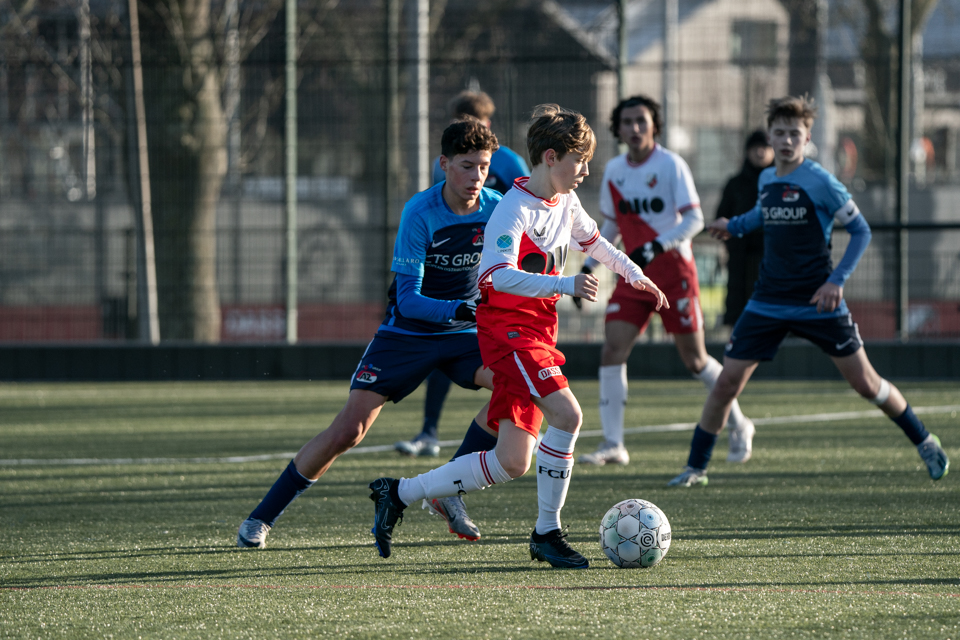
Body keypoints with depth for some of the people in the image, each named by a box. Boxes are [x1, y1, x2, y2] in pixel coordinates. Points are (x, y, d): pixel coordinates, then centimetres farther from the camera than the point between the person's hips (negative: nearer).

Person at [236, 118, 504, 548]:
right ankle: (262, 518, 4)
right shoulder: (420, 213, -21)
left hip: (462, 334, 4)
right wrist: (457, 309, -41)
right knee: (347, 431, -12)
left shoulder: (498, 210, -9)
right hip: (406, 332, -4)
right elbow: (408, 298, -24)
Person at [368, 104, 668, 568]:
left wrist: (633, 273, 34)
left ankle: (398, 494, 16)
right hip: (507, 326, -9)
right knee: (567, 414, -26)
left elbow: (592, 240, 33)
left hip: (537, 333, 9)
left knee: (511, 463, 5)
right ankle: (547, 533, -14)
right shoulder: (515, 208, -17)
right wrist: (564, 285, -39)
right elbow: (500, 274, -31)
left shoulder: (566, 203, 10)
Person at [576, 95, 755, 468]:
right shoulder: (613, 171, 7)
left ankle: (738, 426, 24)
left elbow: (694, 219, -14)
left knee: (694, 358, 1)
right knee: (612, 350, -11)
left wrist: (657, 246, -27)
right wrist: (589, 266, 11)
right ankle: (612, 444, -10)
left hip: (674, 272, -5)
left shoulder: (671, 165, -9)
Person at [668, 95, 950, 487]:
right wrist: (734, 226, 20)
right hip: (768, 303, 4)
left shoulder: (820, 182, -11)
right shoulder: (766, 180, 6)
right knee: (728, 381, -3)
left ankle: (924, 442, 20)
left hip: (818, 303, -4)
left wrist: (837, 281, -15)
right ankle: (696, 467, 8)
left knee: (864, 382, 0)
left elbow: (860, 231, -7)